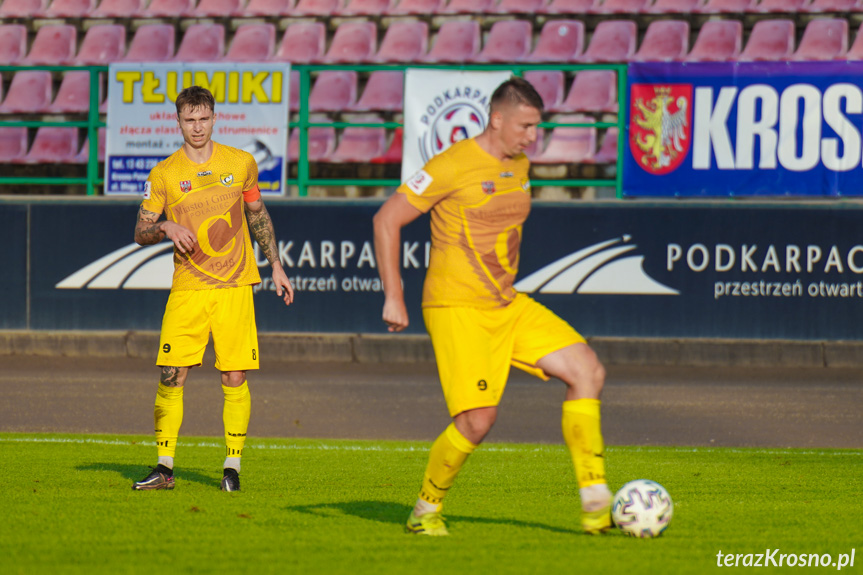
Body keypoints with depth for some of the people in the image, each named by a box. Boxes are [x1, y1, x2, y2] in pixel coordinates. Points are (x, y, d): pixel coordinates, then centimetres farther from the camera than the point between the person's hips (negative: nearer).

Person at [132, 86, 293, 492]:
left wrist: (275, 265, 17)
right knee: (171, 377, -6)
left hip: (235, 286, 0)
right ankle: (164, 468, 2)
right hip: (187, 288, 0)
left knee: (234, 378, -3)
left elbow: (257, 214, 19)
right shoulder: (164, 174, 2)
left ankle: (233, 467, 7)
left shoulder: (241, 164, 5)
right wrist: (166, 228, -16)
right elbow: (140, 233, 4)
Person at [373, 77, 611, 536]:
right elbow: (387, 219, -11)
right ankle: (425, 510, 8)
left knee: (587, 371, -6)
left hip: (508, 307, 8)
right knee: (477, 420, -17)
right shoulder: (453, 165, -13)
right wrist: (393, 298, -13)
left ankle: (595, 505, -6)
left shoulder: (519, 166, 11)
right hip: (456, 309, -8)